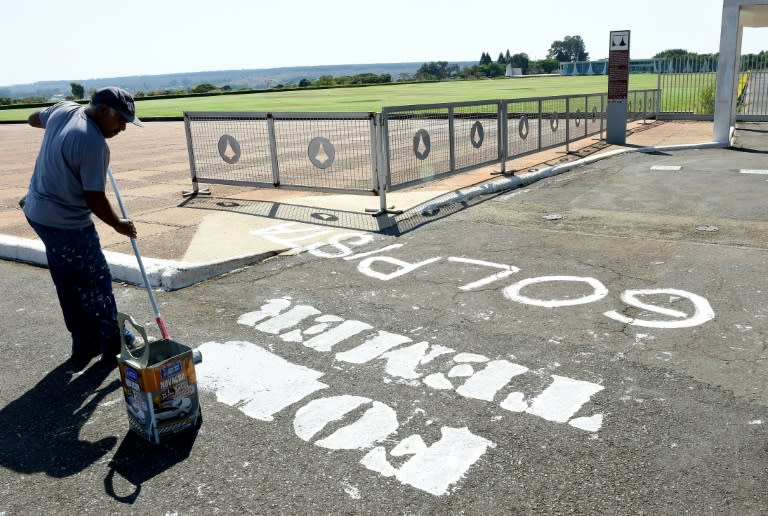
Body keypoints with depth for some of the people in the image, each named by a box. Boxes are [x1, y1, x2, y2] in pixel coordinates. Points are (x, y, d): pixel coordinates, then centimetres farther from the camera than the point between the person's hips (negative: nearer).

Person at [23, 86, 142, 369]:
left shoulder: (63, 109, 2)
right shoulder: (94, 144, -25)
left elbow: (34, 119, 25)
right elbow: (95, 200, -21)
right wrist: (119, 224, -6)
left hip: (37, 211, 10)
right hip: (67, 224, -10)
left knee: (69, 286, 17)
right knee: (96, 284, 4)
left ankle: (84, 347, 28)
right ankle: (112, 346, 18)